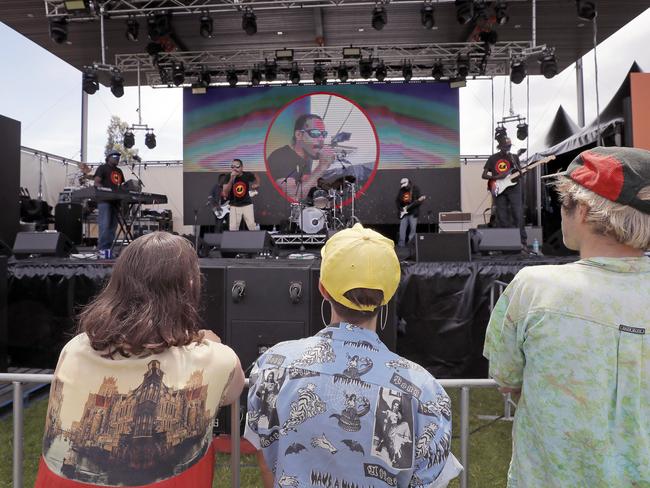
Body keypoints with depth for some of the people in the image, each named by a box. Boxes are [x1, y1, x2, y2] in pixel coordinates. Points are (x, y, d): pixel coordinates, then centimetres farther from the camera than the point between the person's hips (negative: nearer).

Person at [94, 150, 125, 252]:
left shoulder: (119, 171, 24)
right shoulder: (102, 168, 3)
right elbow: (96, 183, -6)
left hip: (115, 201, 7)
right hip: (104, 200, -7)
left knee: (113, 226, 5)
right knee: (104, 225, -13)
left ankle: (109, 248, 10)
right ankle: (102, 249, -12)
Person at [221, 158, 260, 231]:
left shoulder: (247, 175, -7)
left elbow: (256, 177, 18)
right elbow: (225, 193, -21)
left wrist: (256, 184, 1)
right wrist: (231, 179, -26)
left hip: (247, 204, 0)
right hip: (234, 206, 0)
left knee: (252, 226, -1)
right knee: (233, 228, -2)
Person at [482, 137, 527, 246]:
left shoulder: (514, 157, 8)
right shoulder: (493, 158, 4)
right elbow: (484, 175, 3)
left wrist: (513, 162, -12)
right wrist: (497, 177, -13)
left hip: (514, 189, 1)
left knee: (518, 215, -7)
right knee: (501, 218, 0)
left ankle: (522, 241, -2)